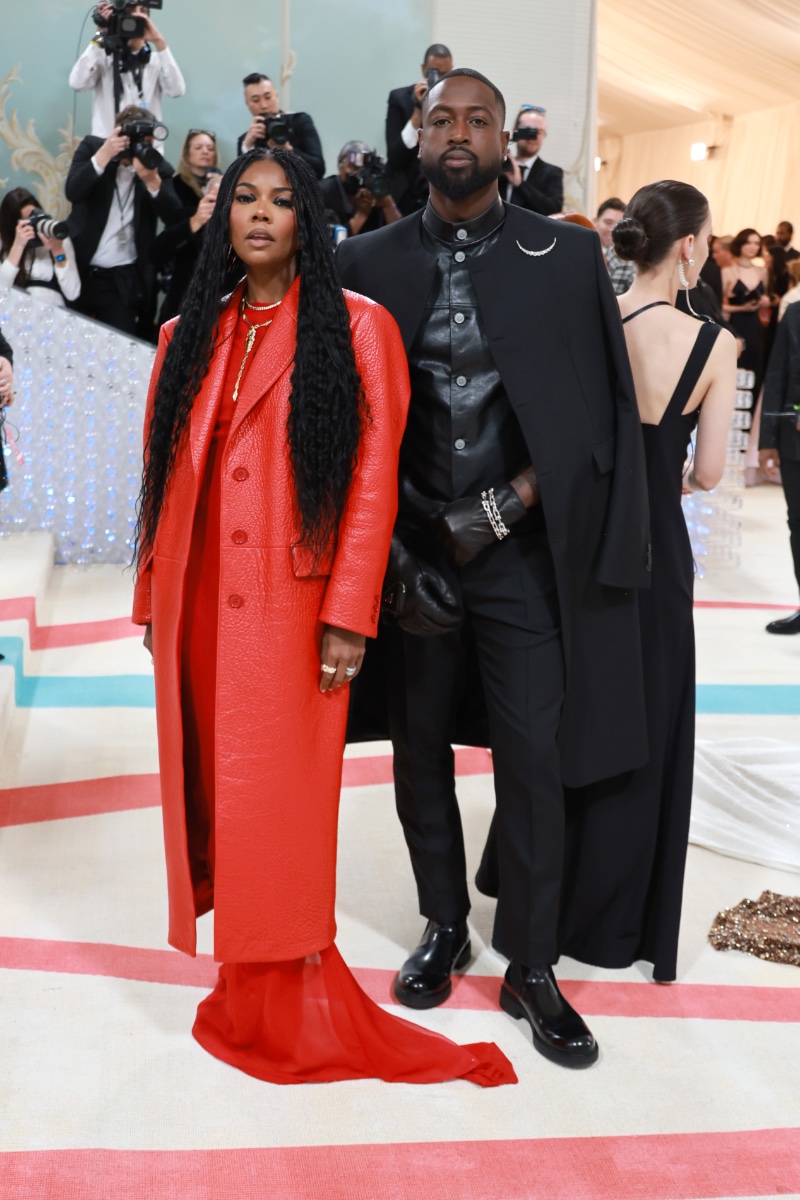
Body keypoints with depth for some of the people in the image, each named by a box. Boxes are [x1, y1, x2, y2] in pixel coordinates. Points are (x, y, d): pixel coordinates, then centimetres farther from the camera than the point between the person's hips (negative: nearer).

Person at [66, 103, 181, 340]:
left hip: (125, 279, 0)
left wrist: (152, 180, -25)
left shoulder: (157, 165, 0)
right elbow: (73, 192, -16)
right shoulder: (92, 147, -1)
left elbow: (174, 217, -10)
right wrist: (104, 155, -26)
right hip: (80, 269, 0)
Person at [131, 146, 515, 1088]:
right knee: (211, 792, 8)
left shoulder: (356, 329, -1)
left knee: (278, 807, -2)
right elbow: (163, 474, 14)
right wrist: (153, 603, 10)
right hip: (198, 609, 5)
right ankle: (248, 998, 23)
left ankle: (293, 1012, 13)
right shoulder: (187, 337, 13)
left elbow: (374, 477, -7)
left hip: (290, 610, -5)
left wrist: (348, 616, -13)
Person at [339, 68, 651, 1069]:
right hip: (410, 553, 2)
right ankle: (444, 927, 31)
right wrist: (396, 551, -5)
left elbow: (597, 413, -1)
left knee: (532, 761, 0)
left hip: (523, 553, -1)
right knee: (420, 752, 12)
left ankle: (530, 969, 16)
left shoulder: (566, 256, 1)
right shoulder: (367, 263, 3)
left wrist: (504, 507, -10)